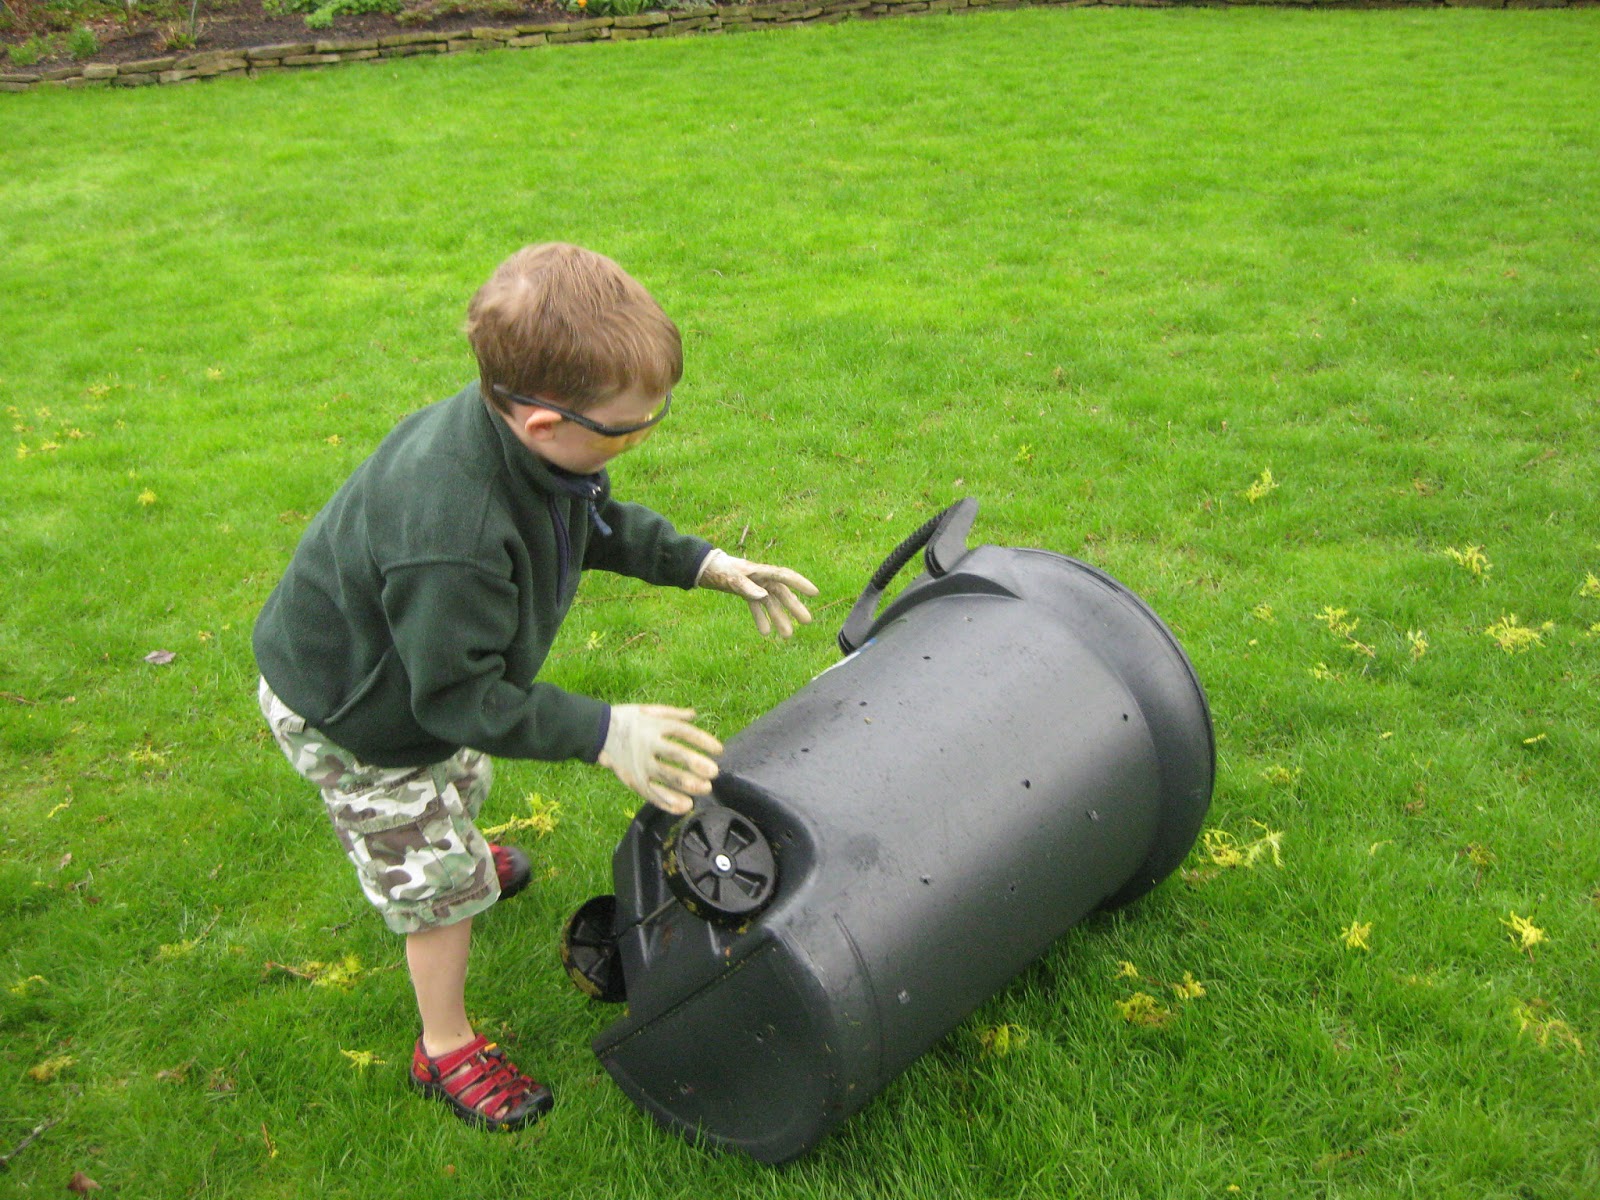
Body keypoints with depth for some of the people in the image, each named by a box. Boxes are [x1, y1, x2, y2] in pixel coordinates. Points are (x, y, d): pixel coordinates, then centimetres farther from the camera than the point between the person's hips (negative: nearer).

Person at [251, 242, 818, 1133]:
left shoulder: (538, 441, -21)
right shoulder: (449, 536, -47)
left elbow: (601, 520, 1)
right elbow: (460, 697, -37)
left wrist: (708, 565, -7)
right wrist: (603, 733, -37)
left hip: (426, 673, 8)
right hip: (348, 715, -8)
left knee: (460, 782, 36)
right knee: (437, 878, 6)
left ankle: (455, 852, 70)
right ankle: (447, 1050, 29)